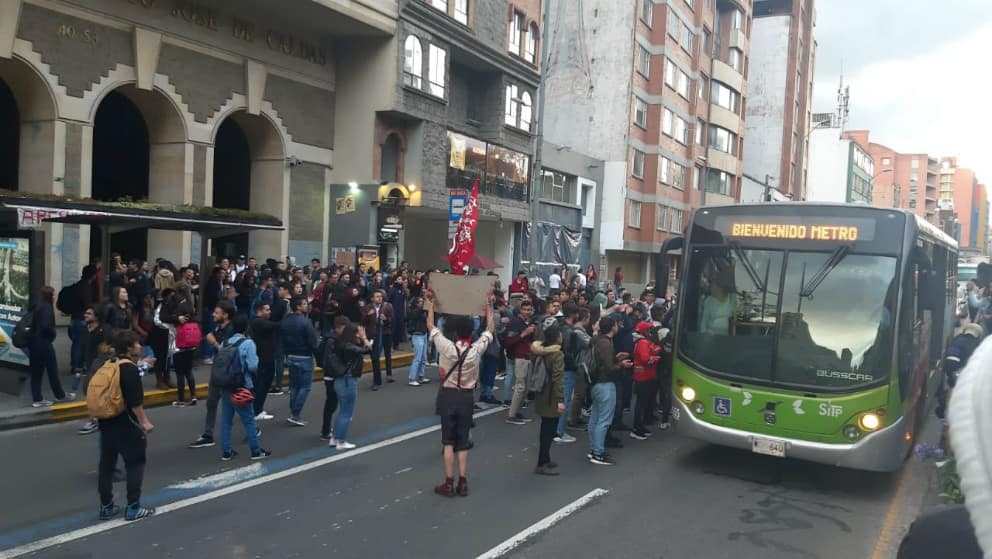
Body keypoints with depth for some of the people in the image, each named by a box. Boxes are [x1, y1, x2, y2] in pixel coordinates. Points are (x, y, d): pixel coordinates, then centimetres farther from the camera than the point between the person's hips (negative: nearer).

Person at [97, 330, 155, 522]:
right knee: (135, 463, 2)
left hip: (106, 423, 8)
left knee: (106, 464, 13)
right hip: (126, 425, -8)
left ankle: (106, 507, 22)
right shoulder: (130, 369, -16)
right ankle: (133, 508, 5)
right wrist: (144, 422, -18)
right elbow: (135, 401, -22)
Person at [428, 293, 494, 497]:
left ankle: (449, 483, 5)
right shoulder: (477, 349, -10)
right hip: (467, 396, 2)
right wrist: (488, 307, 19)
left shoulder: (447, 347, -14)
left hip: (448, 395, -2)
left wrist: (430, 308, 16)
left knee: (448, 440, 5)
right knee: (463, 440, 10)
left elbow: (431, 326, 1)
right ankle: (462, 482, 10)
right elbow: (490, 329, 6)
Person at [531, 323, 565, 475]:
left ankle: (545, 460, 30)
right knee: (549, 431, 0)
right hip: (551, 399, -9)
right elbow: (558, 378, -26)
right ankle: (541, 464, 5)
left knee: (546, 430, 19)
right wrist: (560, 399, -26)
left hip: (541, 395, 9)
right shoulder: (557, 354, -20)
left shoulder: (539, 351, 6)